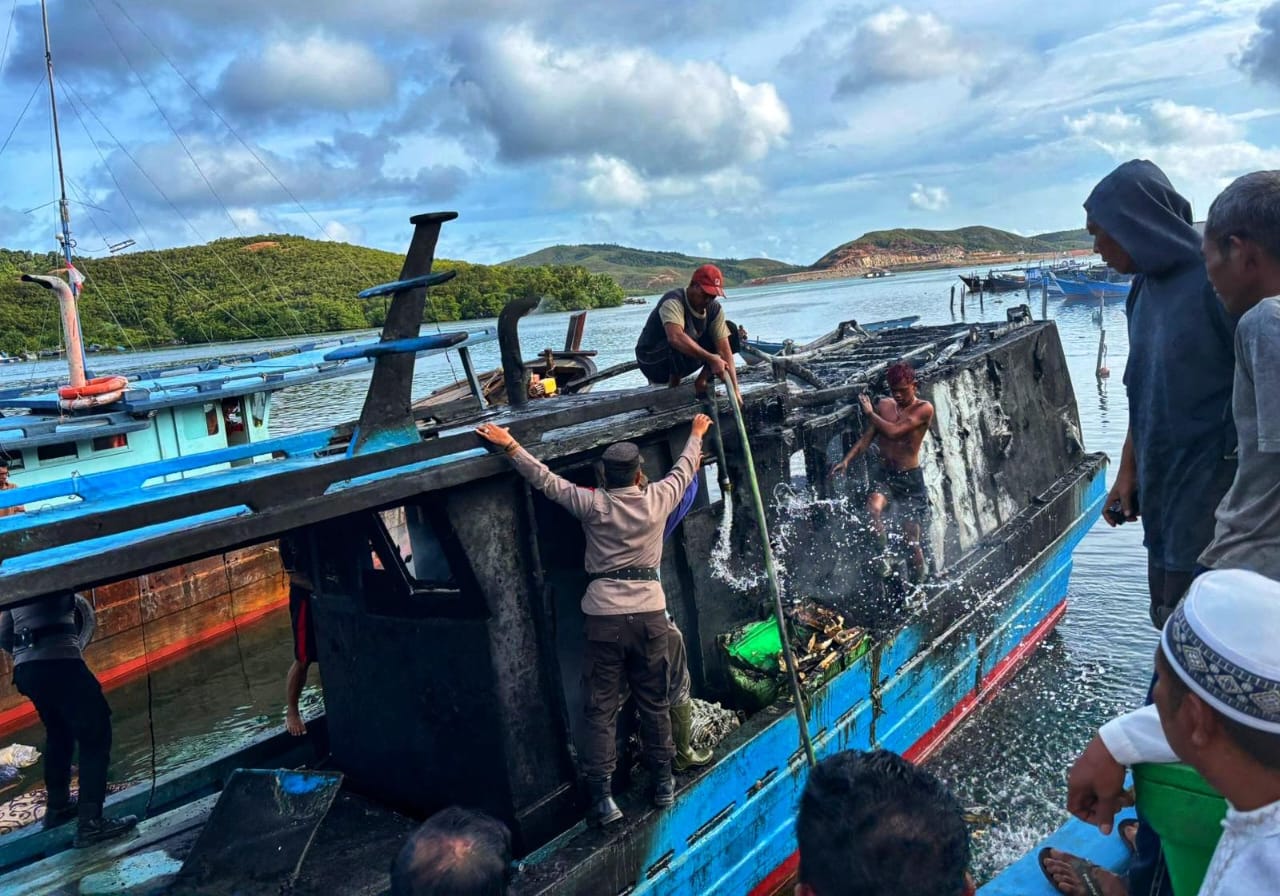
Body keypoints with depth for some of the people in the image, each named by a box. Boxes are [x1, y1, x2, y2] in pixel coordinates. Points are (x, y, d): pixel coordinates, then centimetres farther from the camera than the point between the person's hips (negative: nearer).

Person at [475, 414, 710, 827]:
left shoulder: (593, 504, -6)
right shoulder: (657, 499, 0)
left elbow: (545, 480, -2)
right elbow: (684, 468, 18)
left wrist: (508, 445, 5)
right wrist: (697, 434, 36)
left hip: (604, 617, -2)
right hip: (650, 613, 2)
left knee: (601, 708, 4)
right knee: (654, 702, 15)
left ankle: (603, 796, 2)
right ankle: (663, 783, 26)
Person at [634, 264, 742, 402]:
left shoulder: (714, 309, -10)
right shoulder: (674, 302, -28)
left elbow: (724, 350, -15)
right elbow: (675, 338, -48)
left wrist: (735, 389, -25)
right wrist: (711, 359, -49)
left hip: (683, 362, 6)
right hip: (652, 363, -6)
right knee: (684, 337, -36)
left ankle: (701, 381, -5)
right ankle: (673, 390, -19)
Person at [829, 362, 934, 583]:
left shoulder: (924, 409, -10)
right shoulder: (883, 405, 5)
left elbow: (893, 431, -21)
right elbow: (866, 437, 6)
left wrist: (869, 413, -6)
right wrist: (846, 460, -7)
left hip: (909, 476, -3)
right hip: (882, 471, 3)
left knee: (913, 540, 1)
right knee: (874, 508, -31)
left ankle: (918, 585, 19)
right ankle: (884, 556, -12)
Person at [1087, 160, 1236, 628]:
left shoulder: (1217, 281, -17)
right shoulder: (1147, 288, 8)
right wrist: (1127, 470, 15)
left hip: (1212, 485, -8)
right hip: (1161, 485, 8)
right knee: (1169, 620, 17)